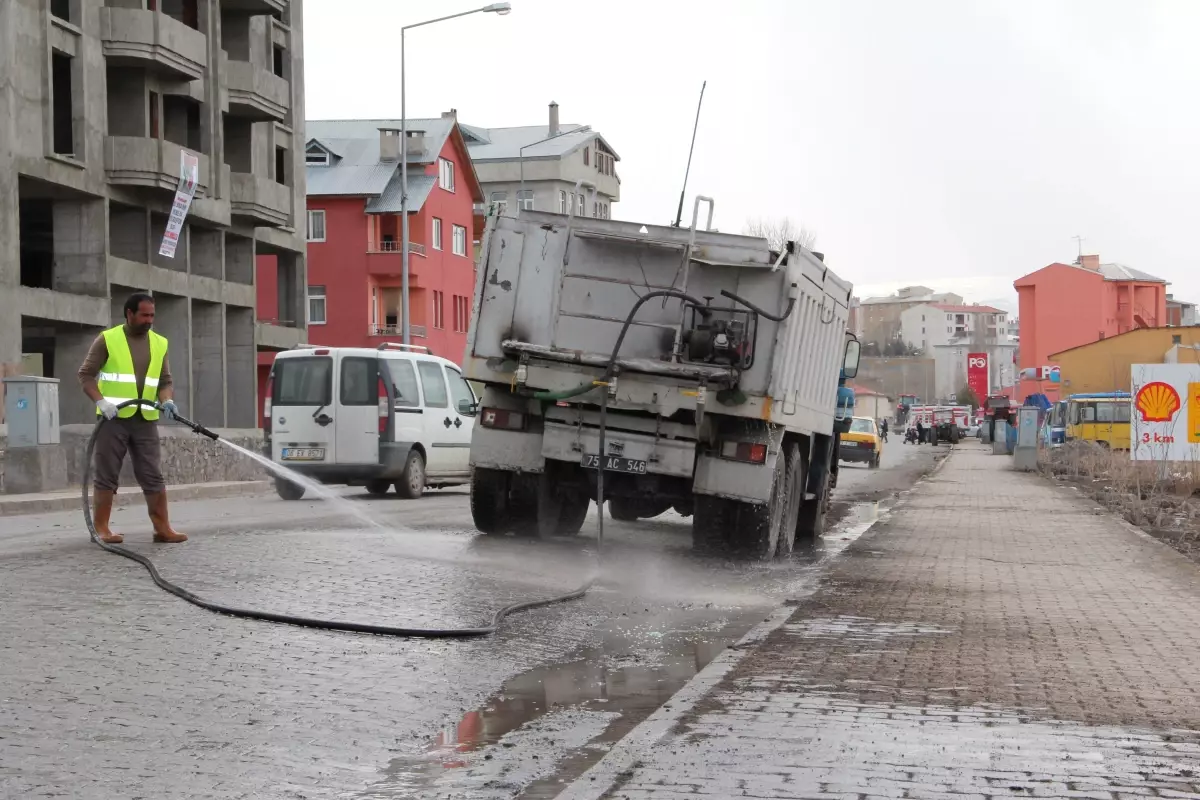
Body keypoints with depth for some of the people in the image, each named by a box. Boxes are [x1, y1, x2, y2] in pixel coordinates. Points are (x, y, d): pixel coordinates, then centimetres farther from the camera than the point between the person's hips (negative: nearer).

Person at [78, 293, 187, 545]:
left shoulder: (159, 343, 11)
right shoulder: (107, 340, -1)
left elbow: (165, 380, 12)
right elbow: (86, 375, -2)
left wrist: (167, 401, -8)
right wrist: (101, 401, -16)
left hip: (145, 420, 3)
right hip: (113, 418, -3)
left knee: (153, 476, 2)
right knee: (106, 475, 1)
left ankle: (162, 528, 4)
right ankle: (101, 528, 6)